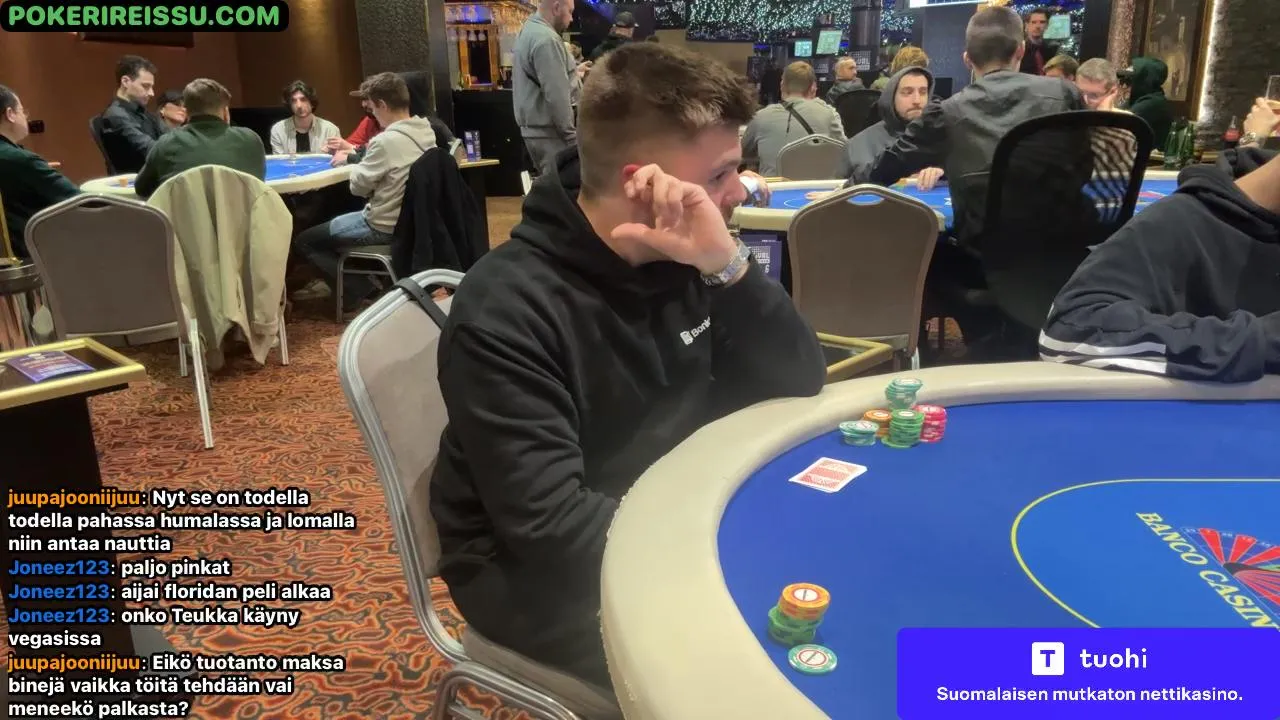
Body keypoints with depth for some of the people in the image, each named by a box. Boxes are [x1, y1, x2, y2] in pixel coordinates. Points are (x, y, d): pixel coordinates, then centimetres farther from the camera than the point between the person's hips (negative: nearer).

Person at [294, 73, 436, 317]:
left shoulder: (386, 140, -25)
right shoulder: (426, 131, 0)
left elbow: (358, 186, -12)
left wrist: (354, 166, 8)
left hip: (385, 227, -8)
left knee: (305, 240, 6)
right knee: (336, 221, 31)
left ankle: (357, 292, 4)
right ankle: (375, 280, 19)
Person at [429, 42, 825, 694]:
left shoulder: (681, 258, -3)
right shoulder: (505, 310, -23)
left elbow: (798, 383, -7)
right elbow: (552, 524, -28)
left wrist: (727, 267, -22)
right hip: (544, 569, -6)